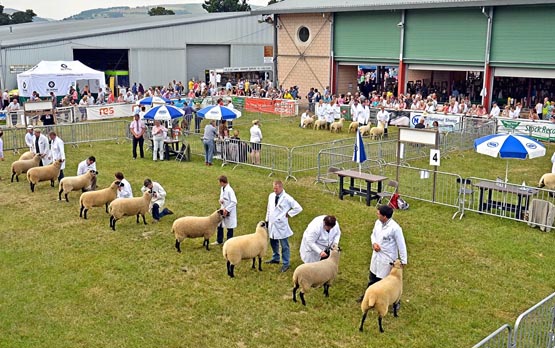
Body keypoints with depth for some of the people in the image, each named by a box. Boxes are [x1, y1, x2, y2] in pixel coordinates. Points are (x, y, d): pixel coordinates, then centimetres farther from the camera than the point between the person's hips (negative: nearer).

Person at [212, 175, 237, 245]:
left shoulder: (229, 190, -23)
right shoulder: (222, 188, 3)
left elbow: (234, 202, -26)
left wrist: (227, 209, -24)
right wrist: (220, 200, -5)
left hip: (229, 212, -8)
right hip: (223, 210, 8)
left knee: (229, 228, 6)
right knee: (220, 226, 16)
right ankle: (219, 241, 31)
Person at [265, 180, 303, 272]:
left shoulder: (287, 198, -14)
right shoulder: (271, 196, 5)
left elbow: (298, 208, -13)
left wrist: (288, 214, -11)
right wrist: (267, 220, 14)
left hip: (281, 225, -6)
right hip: (272, 224, 6)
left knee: (284, 245, 1)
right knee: (273, 242, 21)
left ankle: (286, 264, 9)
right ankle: (275, 258, 40)